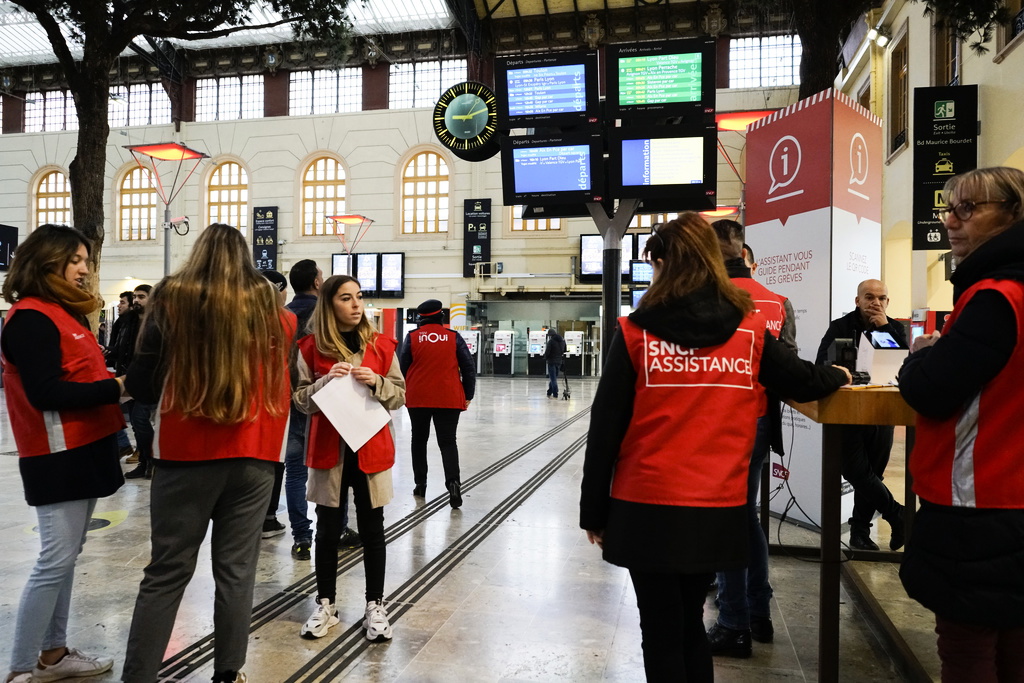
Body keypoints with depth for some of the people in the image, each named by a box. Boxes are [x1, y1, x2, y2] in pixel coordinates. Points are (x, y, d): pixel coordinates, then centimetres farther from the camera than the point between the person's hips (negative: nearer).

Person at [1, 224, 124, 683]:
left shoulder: (62, 313, 15)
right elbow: (45, 392, -21)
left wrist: (117, 385, -1)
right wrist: (115, 388, -19)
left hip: (82, 450, 9)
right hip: (59, 456, -9)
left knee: (66, 556, 14)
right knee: (56, 560, -4)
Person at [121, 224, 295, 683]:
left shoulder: (173, 300, -2)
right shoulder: (267, 306, 2)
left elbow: (140, 385, 2)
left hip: (185, 455, -1)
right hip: (252, 454, 1)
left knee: (167, 571, 8)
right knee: (236, 569, 11)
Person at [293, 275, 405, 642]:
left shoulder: (381, 345, 1)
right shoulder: (312, 347, 0)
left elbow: (400, 396, 3)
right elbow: (300, 399, 0)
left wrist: (377, 382, -15)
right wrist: (326, 381, -17)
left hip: (371, 448, 0)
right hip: (328, 449, 0)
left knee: (372, 529, 8)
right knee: (328, 529, 10)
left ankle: (375, 606, 21)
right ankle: (325, 605, 27)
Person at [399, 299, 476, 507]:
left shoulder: (412, 337, 0)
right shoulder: (454, 337, 1)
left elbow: (403, 368, 4)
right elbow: (468, 368, 1)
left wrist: (403, 393, 17)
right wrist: (468, 395, 9)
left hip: (418, 398, 1)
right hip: (449, 399, 0)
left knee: (419, 440, 17)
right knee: (448, 441, 4)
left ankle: (420, 484, 21)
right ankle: (453, 482, -15)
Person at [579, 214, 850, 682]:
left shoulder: (635, 333, -7)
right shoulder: (750, 330, -1)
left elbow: (605, 428, -6)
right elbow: (803, 383, 14)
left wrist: (594, 511, 3)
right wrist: (838, 375, 37)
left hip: (647, 506, -3)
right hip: (716, 507, 3)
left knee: (661, 633, 12)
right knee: (690, 624, 23)